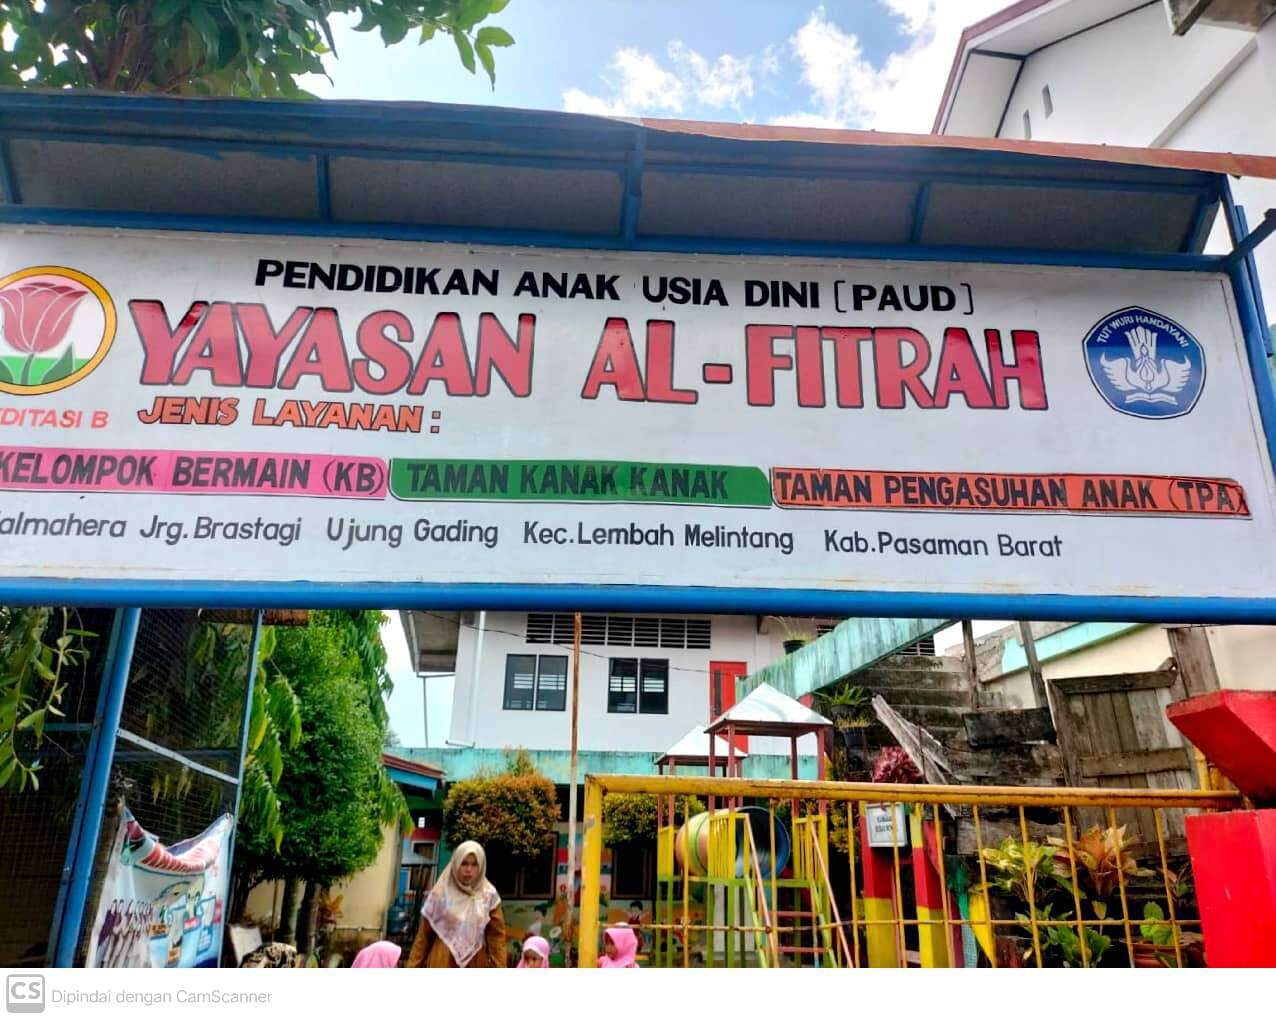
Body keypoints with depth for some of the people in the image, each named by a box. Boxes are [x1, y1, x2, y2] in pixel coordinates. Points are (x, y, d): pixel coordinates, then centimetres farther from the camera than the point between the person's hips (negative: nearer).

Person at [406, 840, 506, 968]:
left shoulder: (489, 896, 2)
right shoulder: (440, 893, 1)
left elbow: (497, 936, 2)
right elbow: (424, 935, 6)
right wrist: (412, 967, 2)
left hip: (475, 965, 1)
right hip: (441, 963, -1)